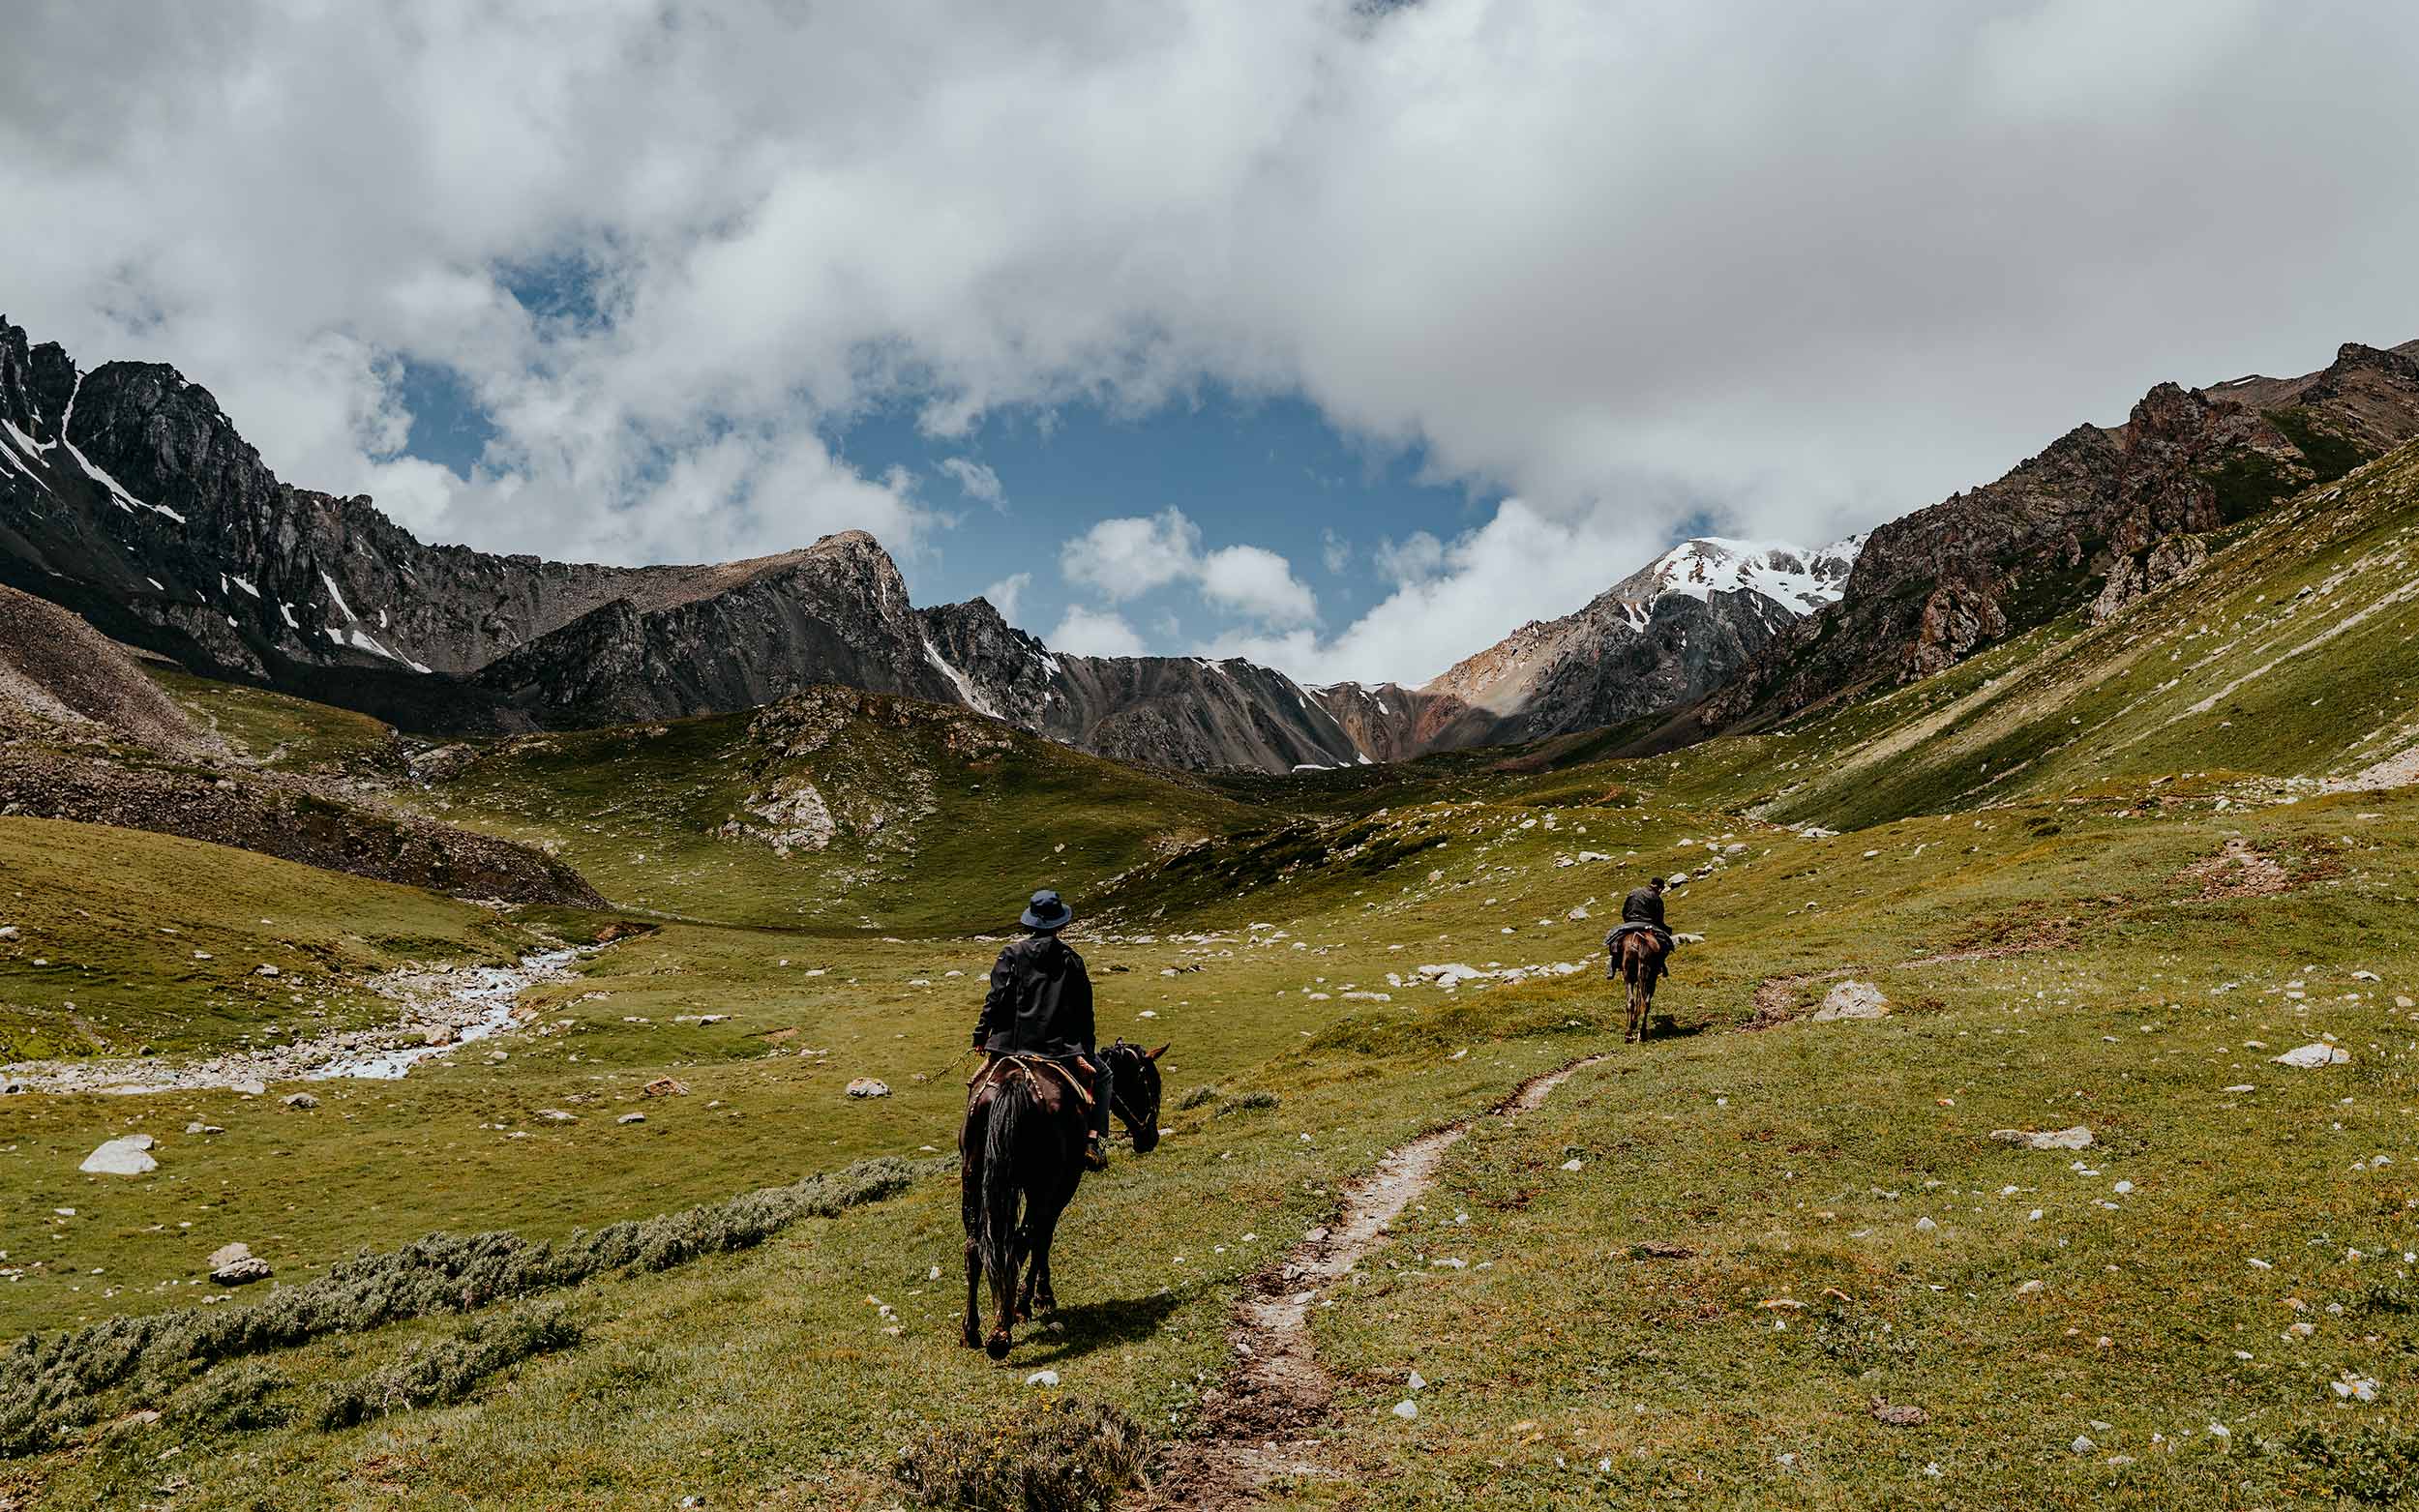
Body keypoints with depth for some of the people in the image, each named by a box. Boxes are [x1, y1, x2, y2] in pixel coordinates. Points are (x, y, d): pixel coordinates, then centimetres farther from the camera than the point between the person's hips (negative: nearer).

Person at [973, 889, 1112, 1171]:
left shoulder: (1012, 954, 2)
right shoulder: (1071, 959, 4)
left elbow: (996, 998, -4)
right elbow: (1084, 1012, 3)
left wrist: (981, 1035, 5)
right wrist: (1084, 1052, 6)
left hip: (1012, 1042, 1)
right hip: (1060, 1046, -1)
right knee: (1101, 1075, 19)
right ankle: (1095, 1141, 4)